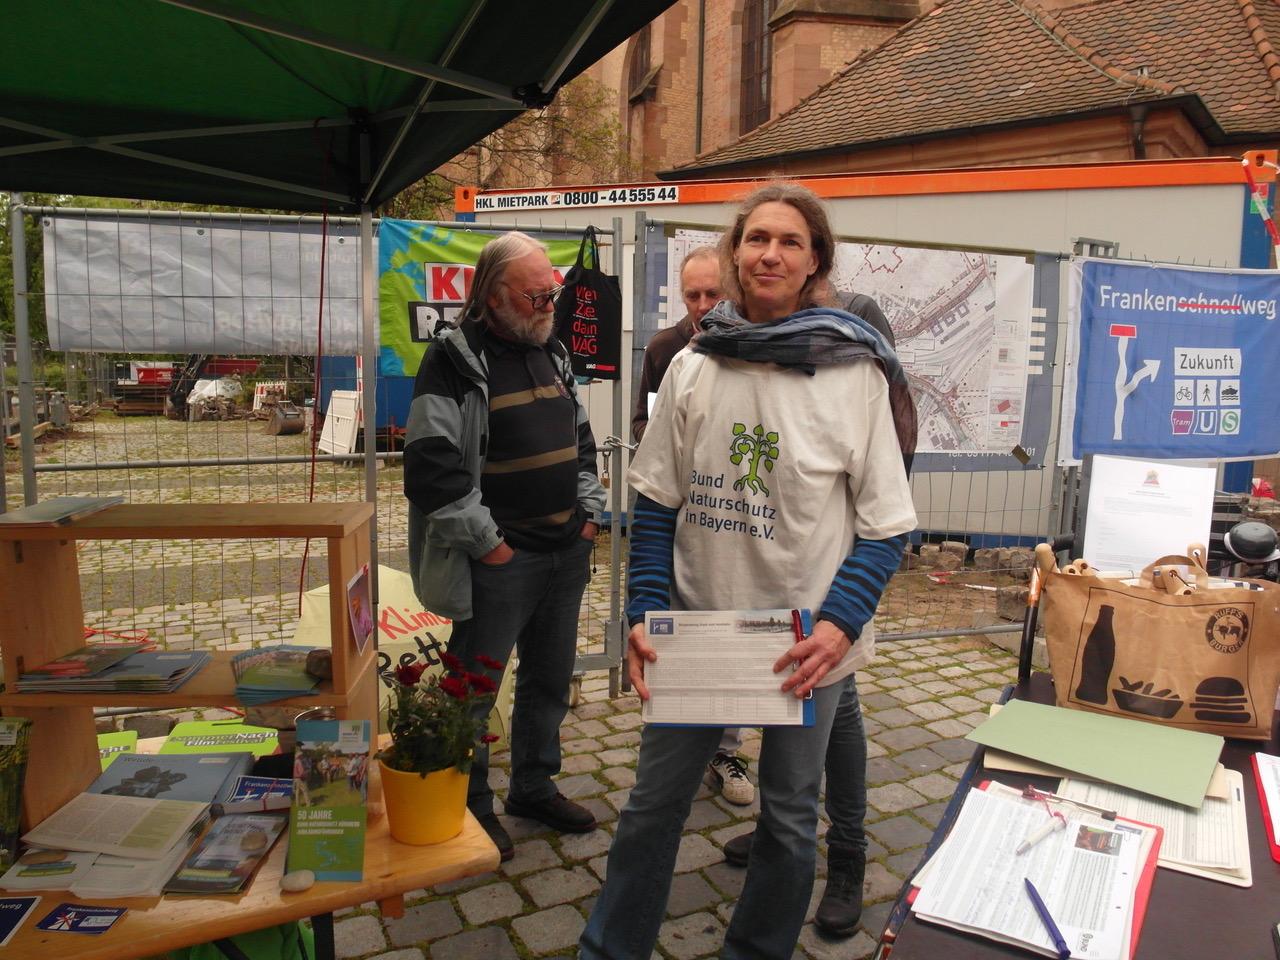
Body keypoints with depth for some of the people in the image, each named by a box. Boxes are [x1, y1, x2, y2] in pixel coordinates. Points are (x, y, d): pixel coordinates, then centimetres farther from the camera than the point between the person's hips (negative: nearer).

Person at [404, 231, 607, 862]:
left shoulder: (552, 354, 12)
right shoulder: (456, 361, -12)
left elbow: (581, 440, 22)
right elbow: (431, 465, -19)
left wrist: (591, 512, 11)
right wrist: (484, 541, -17)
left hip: (566, 552, 7)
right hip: (501, 560, -7)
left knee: (551, 677, 18)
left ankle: (533, 786, 37)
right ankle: (471, 805, 25)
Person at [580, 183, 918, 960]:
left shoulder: (857, 373, -8)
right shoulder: (693, 367, 0)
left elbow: (887, 525, -7)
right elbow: (656, 503, 3)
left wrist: (840, 625, -19)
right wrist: (644, 614, -5)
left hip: (807, 642, -2)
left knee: (789, 818, 17)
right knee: (654, 803, 16)